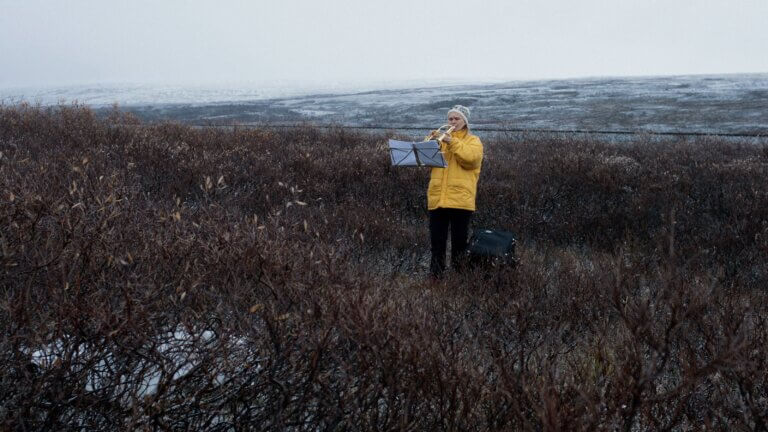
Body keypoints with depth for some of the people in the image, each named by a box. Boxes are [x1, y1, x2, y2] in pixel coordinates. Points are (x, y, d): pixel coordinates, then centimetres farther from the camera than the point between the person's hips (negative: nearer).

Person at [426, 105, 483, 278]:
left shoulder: (473, 141, 10)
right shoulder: (441, 138, 20)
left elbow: (470, 158, -12)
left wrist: (452, 143, -17)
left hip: (460, 198, -3)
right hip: (437, 197, 3)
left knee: (459, 240, 2)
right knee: (437, 240, 4)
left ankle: (459, 273, 11)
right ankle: (435, 274, 10)